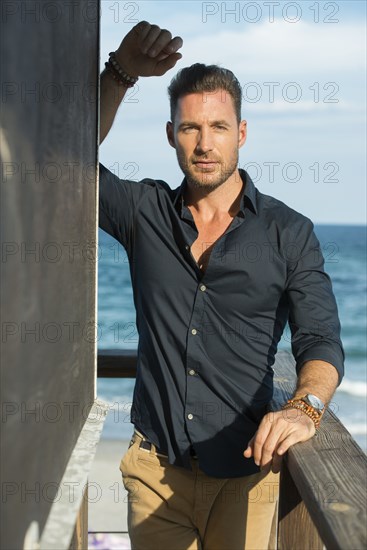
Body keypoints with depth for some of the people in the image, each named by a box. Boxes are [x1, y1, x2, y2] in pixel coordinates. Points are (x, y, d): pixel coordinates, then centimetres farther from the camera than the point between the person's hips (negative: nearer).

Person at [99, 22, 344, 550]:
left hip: (244, 473, -1)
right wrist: (120, 73, -15)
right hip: (156, 467, 1)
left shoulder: (289, 233, -2)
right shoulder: (145, 213, 4)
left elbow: (321, 341, -6)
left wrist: (305, 407, -27)